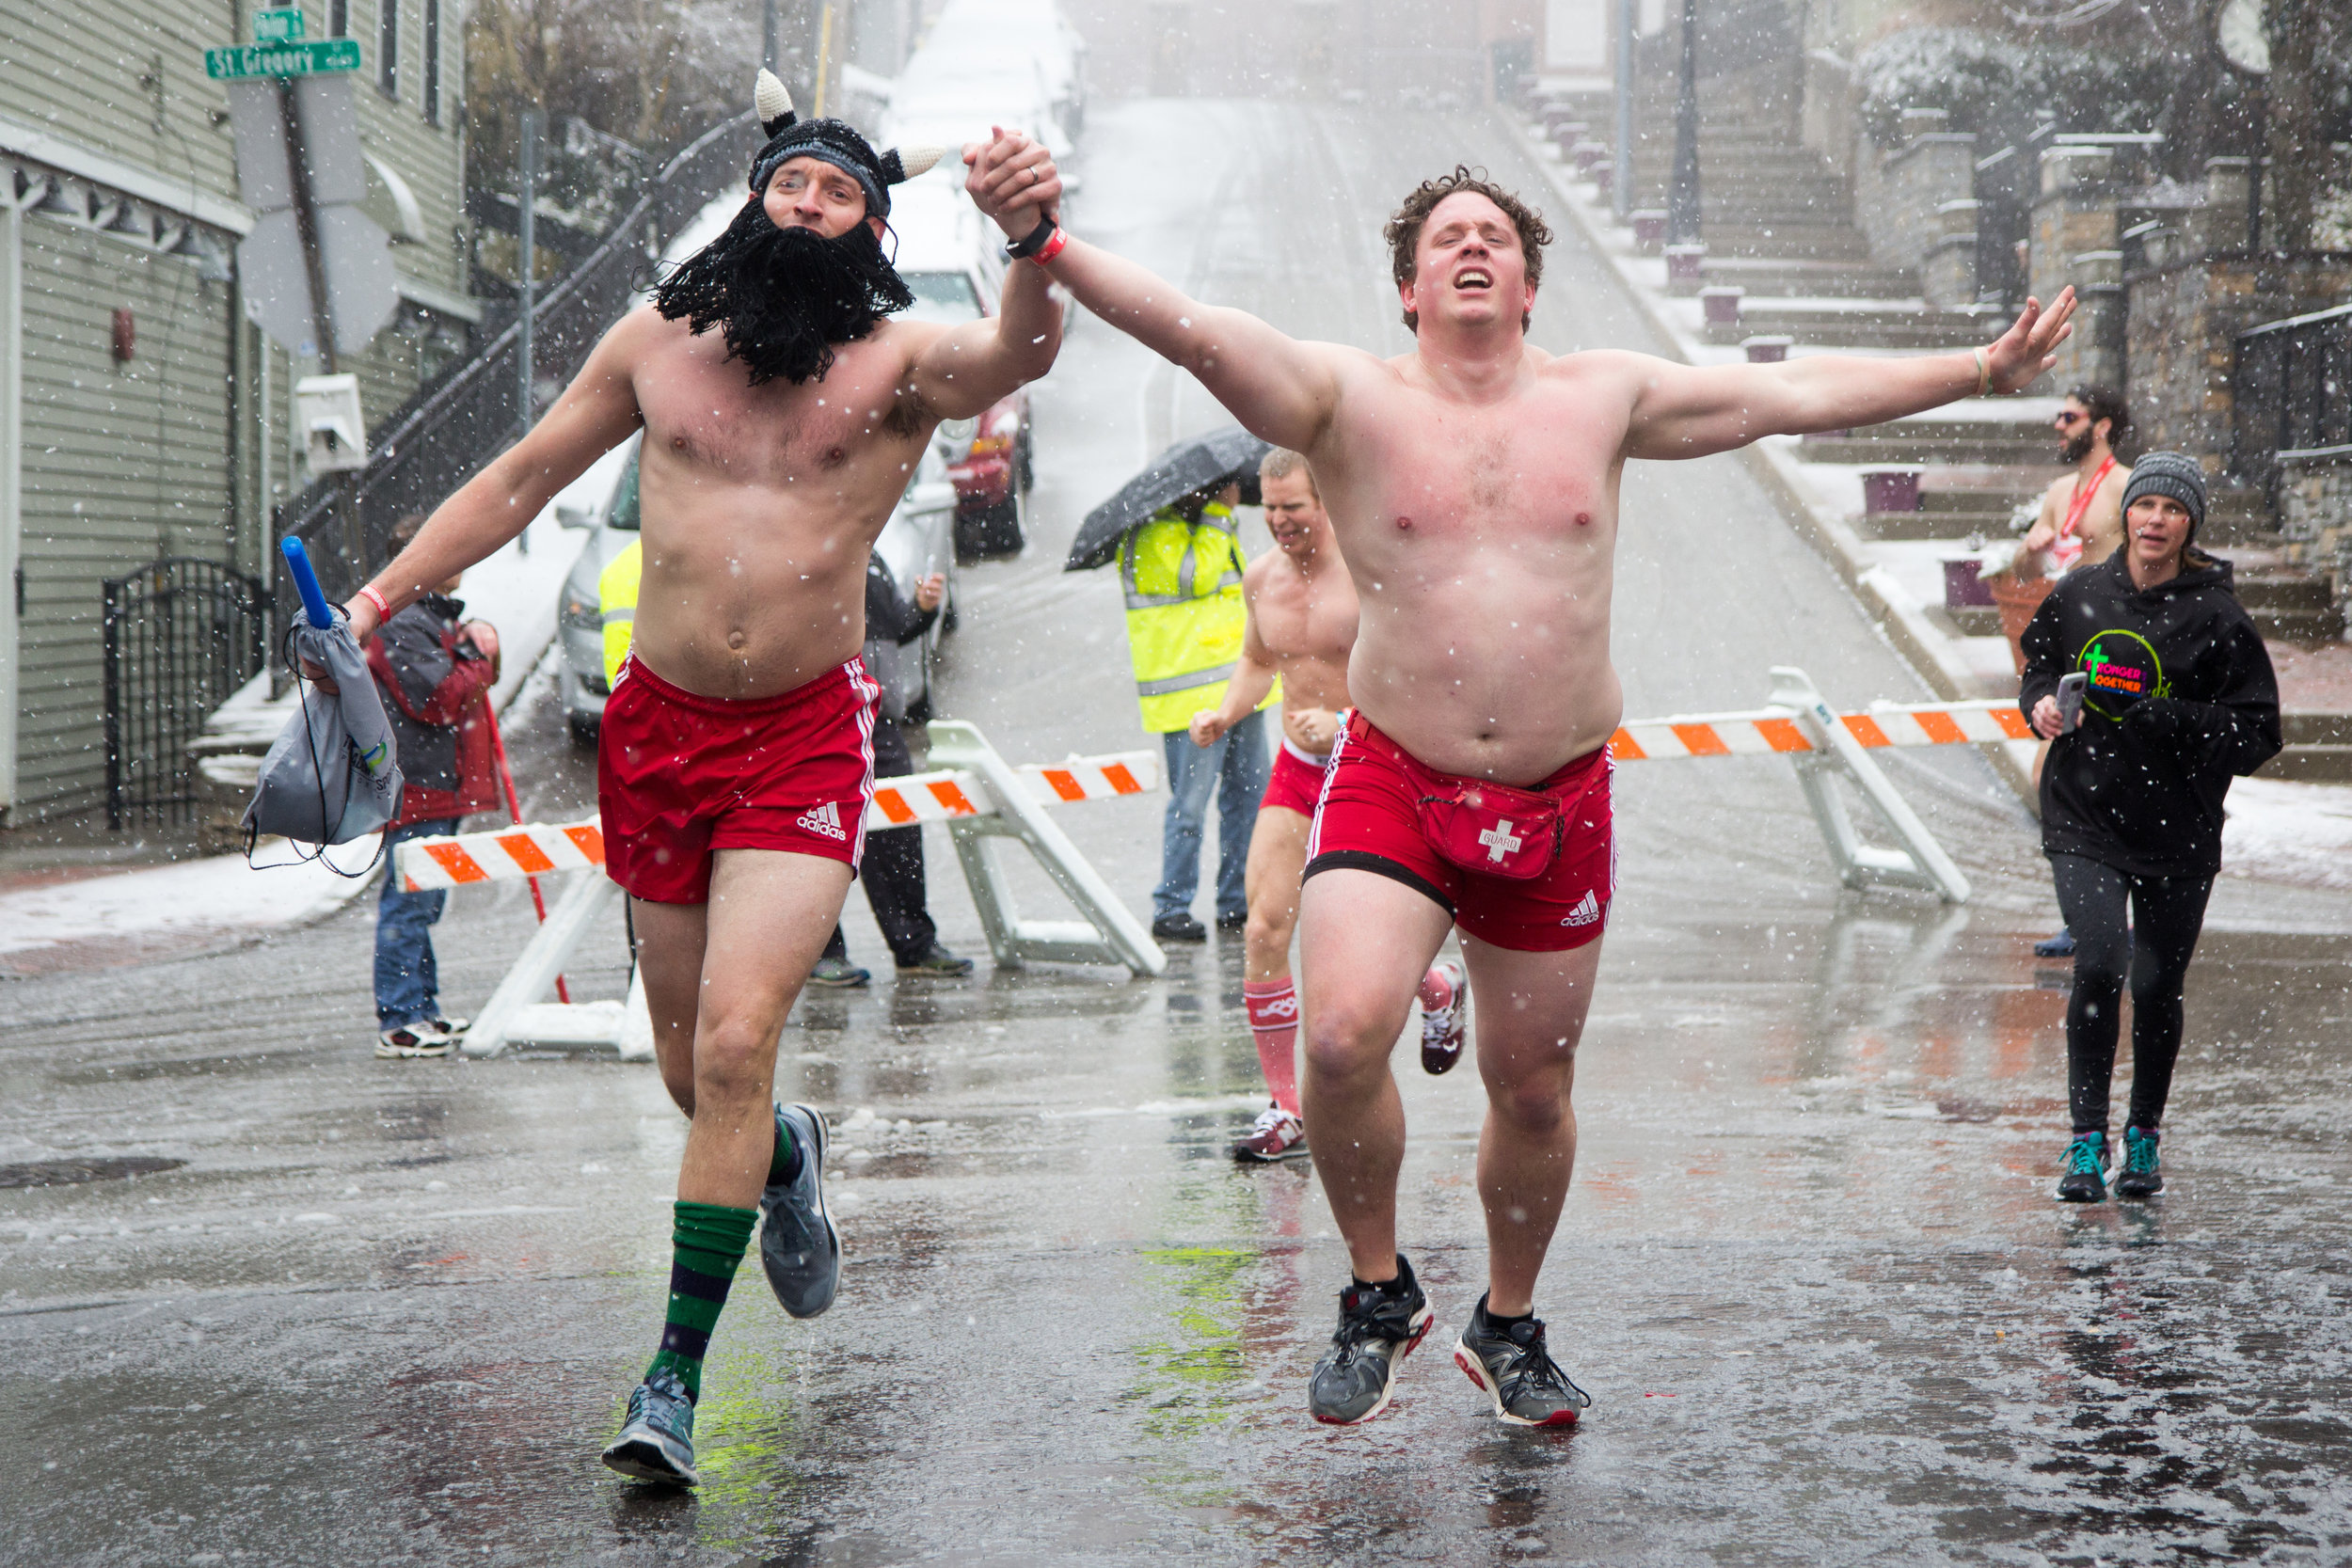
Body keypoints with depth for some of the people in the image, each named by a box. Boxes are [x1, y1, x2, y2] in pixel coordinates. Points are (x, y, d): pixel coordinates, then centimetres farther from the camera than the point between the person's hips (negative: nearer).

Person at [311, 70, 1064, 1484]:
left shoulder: (900, 362, -3)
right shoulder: (660, 342, 6)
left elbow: (1020, 356, -25)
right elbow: (522, 479, 15)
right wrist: (387, 595, 10)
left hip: (805, 738, -3)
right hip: (658, 728, 3)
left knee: (736, 1042, -17)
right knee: (691, 1066, 12)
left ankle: (675, 1378, -9)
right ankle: (785, 1160, 48)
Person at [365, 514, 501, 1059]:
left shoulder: (438, 619, 19)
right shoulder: (400, 626, -15)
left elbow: (468, 684, 28)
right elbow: (440, 699, -20)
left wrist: (479, 651, 9)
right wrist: (480, 657, -8)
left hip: (441, 786, 11)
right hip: (414, 787, -11)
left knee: (423, 905, 15)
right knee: (409, 904, -8)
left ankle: (422, 1010, 22)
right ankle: (397, 1023, -6)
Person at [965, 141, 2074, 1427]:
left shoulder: (1602, 398, 6)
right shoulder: (1352, 399, -3)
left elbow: (1799, 394, 11)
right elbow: (1193, 332, -17)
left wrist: (1983, 371, 12)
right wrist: (1045, 240, -31)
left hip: (1559, 799, 3)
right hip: (1392, 778, -3)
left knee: (1534, 1090, 11)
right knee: (1343, 1035, -23)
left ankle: (1508, 1326, 35)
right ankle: (1378, 1295, 2)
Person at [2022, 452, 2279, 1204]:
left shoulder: (2216, 616, -7)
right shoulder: (2079, 594, 3)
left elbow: (2257, 732, -8)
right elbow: (2040, 661, 23)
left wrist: (2161, 718, -20)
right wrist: (2041, 702, 0)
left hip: (2178, 832, -1)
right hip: (2083, 820, 1)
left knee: (2158, 987, 7)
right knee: (2100, 964, -16)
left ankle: (2144, 1140, 28)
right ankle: (2088, 1140, -5)